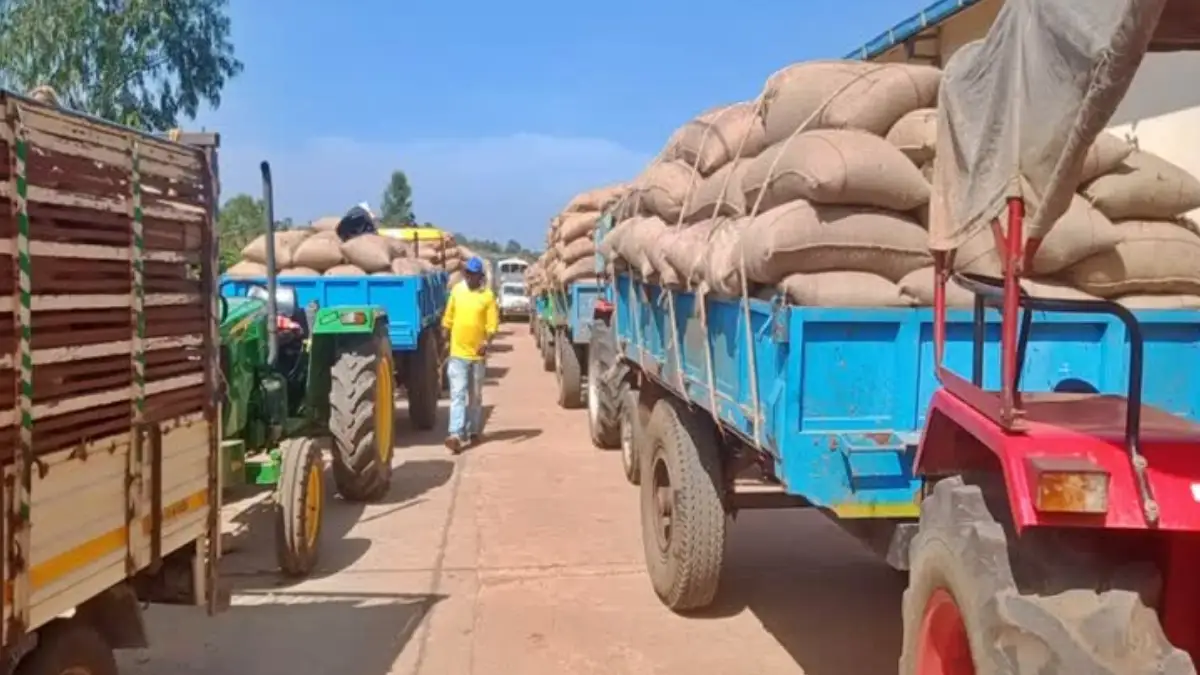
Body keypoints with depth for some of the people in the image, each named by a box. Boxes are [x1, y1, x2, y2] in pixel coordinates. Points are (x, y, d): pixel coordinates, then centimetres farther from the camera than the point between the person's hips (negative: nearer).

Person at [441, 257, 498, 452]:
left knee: (475, 395, 13)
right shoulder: (456, 291, 4)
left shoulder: (487, 295, -5)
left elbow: (492, 323, -8)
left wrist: (486, 342, -24)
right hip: (457, 352, 1)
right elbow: (448, 319, 11)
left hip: (477, 353, -1)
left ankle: (472, 431, 26)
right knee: (458, 394, -8)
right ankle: (456, 434, -14)